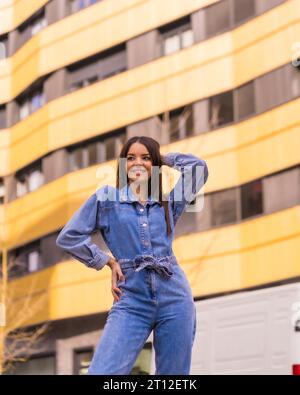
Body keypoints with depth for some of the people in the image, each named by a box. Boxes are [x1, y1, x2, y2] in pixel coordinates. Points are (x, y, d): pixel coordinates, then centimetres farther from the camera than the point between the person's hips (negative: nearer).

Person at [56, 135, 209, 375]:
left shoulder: (169, 201, 13)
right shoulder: (106, 198, 6)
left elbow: (199, 166, 19)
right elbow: (68, 237, 5)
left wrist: (162, 158, 22)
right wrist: (108, 262, 3)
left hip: (175, 300, 2)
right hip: (131, 302, -2)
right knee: (102, 372, -14)